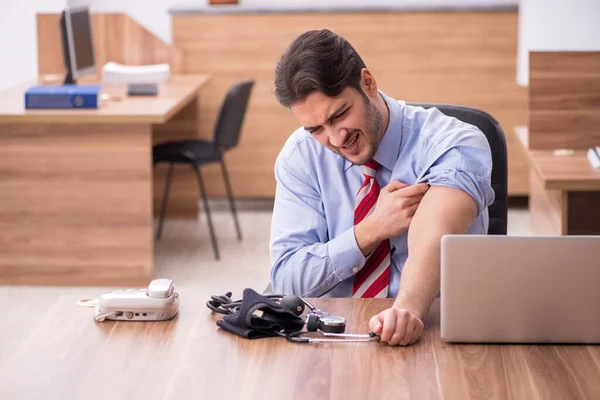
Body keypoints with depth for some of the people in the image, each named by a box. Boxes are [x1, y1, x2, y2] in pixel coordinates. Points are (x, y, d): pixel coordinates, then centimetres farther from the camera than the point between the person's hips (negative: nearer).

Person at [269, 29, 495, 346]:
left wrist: (407, 308, -49)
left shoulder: (455, 145, -11)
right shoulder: (300, 156, 0)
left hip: (432, 328, -2)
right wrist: (372, 230, -15)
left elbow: (434, 236, -30)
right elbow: (285, 281, -3)